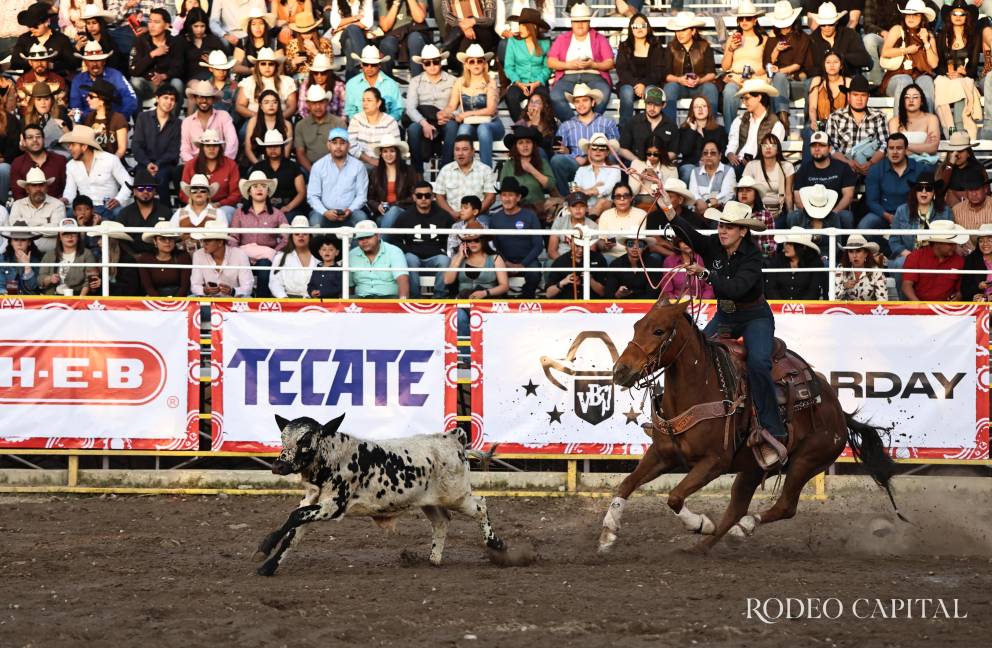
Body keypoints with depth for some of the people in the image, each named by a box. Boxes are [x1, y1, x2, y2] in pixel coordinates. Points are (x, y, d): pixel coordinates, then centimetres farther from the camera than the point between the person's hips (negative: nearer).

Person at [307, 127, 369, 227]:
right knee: (315, 218, -33)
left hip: (349, 215, 0)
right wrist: (325, 212, -16)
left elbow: (361, 195, 4)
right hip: (325, 214, 0)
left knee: (361, 217, -31)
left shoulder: (358, 166, 7)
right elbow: (312, 196, 2)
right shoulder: (318, 166, 6)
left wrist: (350, 210, -15)